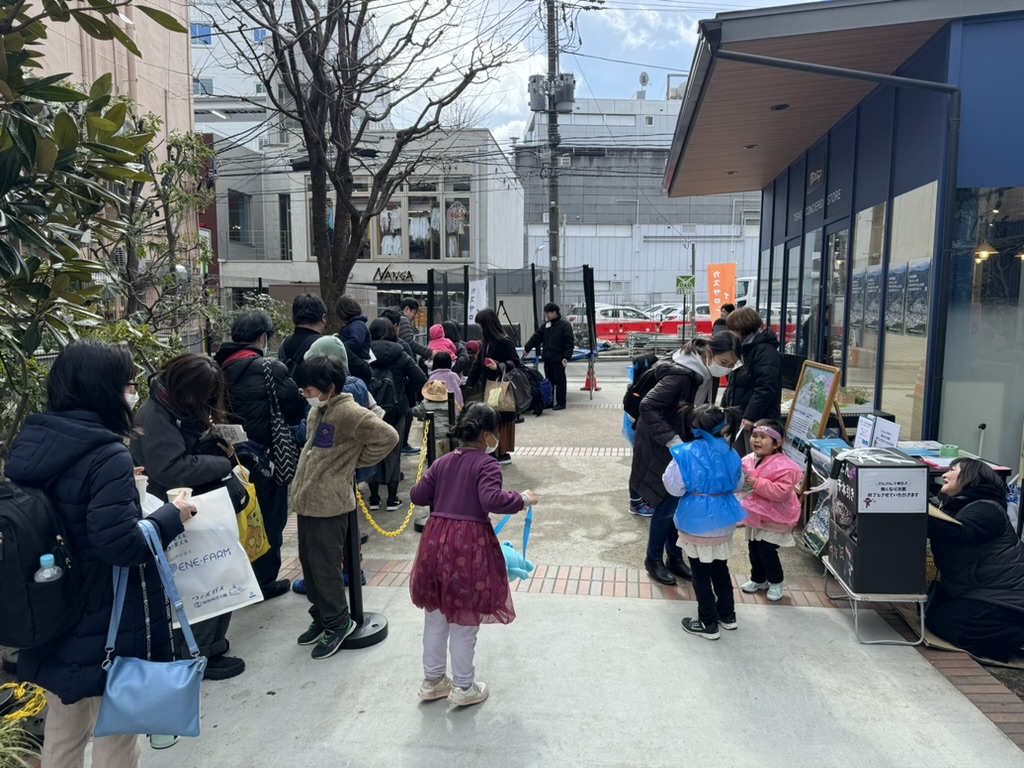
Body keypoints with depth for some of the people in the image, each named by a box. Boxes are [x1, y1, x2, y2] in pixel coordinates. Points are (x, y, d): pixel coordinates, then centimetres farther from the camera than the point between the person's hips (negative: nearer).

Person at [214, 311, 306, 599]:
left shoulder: (219, 367, 0)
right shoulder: (271, 369, -17)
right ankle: (264, 581, 18)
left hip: (231, 451, 6)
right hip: (265, 453, -6)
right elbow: (296, 408, -13)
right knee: (269, 517, 10)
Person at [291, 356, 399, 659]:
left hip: (329, 505, -9)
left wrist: (358, 461, -12)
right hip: (307, 501, 9)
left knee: (325, 567, 0)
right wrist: (300, 488, 16)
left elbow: (388, 437, -23)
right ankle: (321, 617, 33)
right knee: (309, 563, 17)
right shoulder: (317, 410, 11)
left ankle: (338, 623, 18)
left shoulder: (348, 413, -18)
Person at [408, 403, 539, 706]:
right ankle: (463, 687, 23)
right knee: (464, 620, 8)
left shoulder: (443, 462, 9)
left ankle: (433, 680, 33)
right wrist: (522, 499, -11)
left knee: (436, 616, 19)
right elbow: (492, 500, -24)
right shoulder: (486, 464, -10)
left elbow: (417, 496, 11)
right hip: (469, 543, -6)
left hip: (436, 539, 6)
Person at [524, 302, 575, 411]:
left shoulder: (565, 325, -7)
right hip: (547, 358, 7)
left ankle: (561, 403, 5)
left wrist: (566, 357, -18)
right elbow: (536, 337, 14)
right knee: (549, 381, 12)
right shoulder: (546, 325, 13)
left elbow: (569, 343, -11)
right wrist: (527, 348, 7)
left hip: (558, 359, -7)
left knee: (560, 381, -1)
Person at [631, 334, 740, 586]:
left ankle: (675, 557, 26)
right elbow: (647, 407, -29)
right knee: (667, 503, -3)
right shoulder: (681, 374, -28)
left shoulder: (704, 374, -1)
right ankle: (654, 559, 16)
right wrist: (672, 441, -31)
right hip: (661, 449, -8)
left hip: (682, 446, 8)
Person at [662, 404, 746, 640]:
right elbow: (737, 484, 10)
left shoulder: (686, 453, -18)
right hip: (723, 520, 5)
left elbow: (674, 487, -13)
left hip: (697, 521, -5)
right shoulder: (730, 454, -4)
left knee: (701, 572, 8)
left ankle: (708, 623, 17)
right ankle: (727, 615, 34)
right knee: (720, 567, 22)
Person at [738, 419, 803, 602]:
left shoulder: (783, 466, -22)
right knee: (753, 549, 15)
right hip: (754, 515, 7)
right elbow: (741, 482, 15)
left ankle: (776, 581, 20)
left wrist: (757, 483, -33)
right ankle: (758, 579, 35)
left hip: (774, 518, -7)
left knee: (767, 550, -4)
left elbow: (782, 492, -30)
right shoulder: (748, 460, -1)